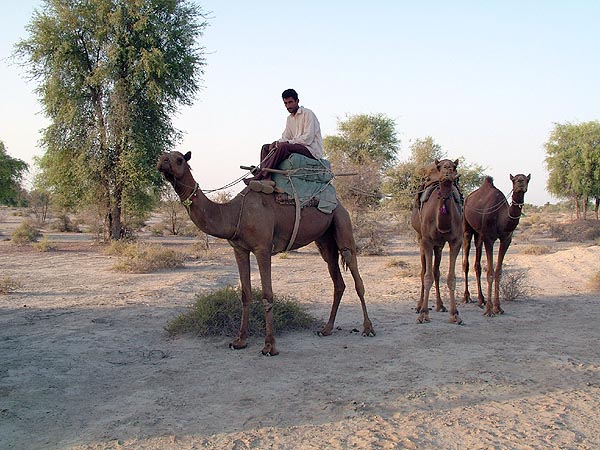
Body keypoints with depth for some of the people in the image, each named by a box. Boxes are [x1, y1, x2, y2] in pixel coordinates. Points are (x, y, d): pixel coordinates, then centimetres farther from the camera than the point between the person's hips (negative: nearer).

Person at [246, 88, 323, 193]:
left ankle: (260, 176, -35)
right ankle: (266, 179, -27)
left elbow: (308, 138, -16)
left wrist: (288, 142, -19)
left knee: (283, 147, -34)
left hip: (312, 150, -9)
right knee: (266, 148, -4)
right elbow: (285, 138, 13)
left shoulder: (308, 114, -6)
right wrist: (276, 143, -10)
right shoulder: (290, 118, 19)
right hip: (297, 147, 9)